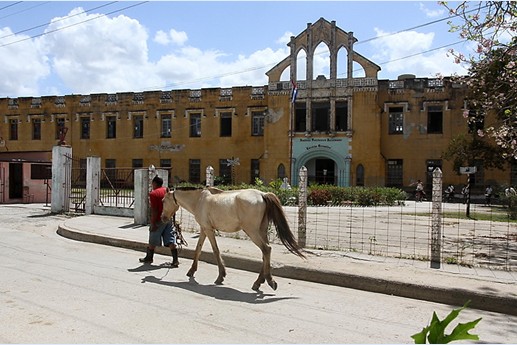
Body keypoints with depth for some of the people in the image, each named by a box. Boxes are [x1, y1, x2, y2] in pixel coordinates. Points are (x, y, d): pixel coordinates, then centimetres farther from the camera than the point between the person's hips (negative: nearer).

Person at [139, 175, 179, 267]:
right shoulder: (167, 191, 9)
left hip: (159, 220, -5)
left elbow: (154, 210, -17)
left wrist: (153, 223, -14)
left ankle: (149, 258, 29)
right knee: (171, 240, 1)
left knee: (152, 241, 13)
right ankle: (175, 260, -5)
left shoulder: (153, 193, -11)